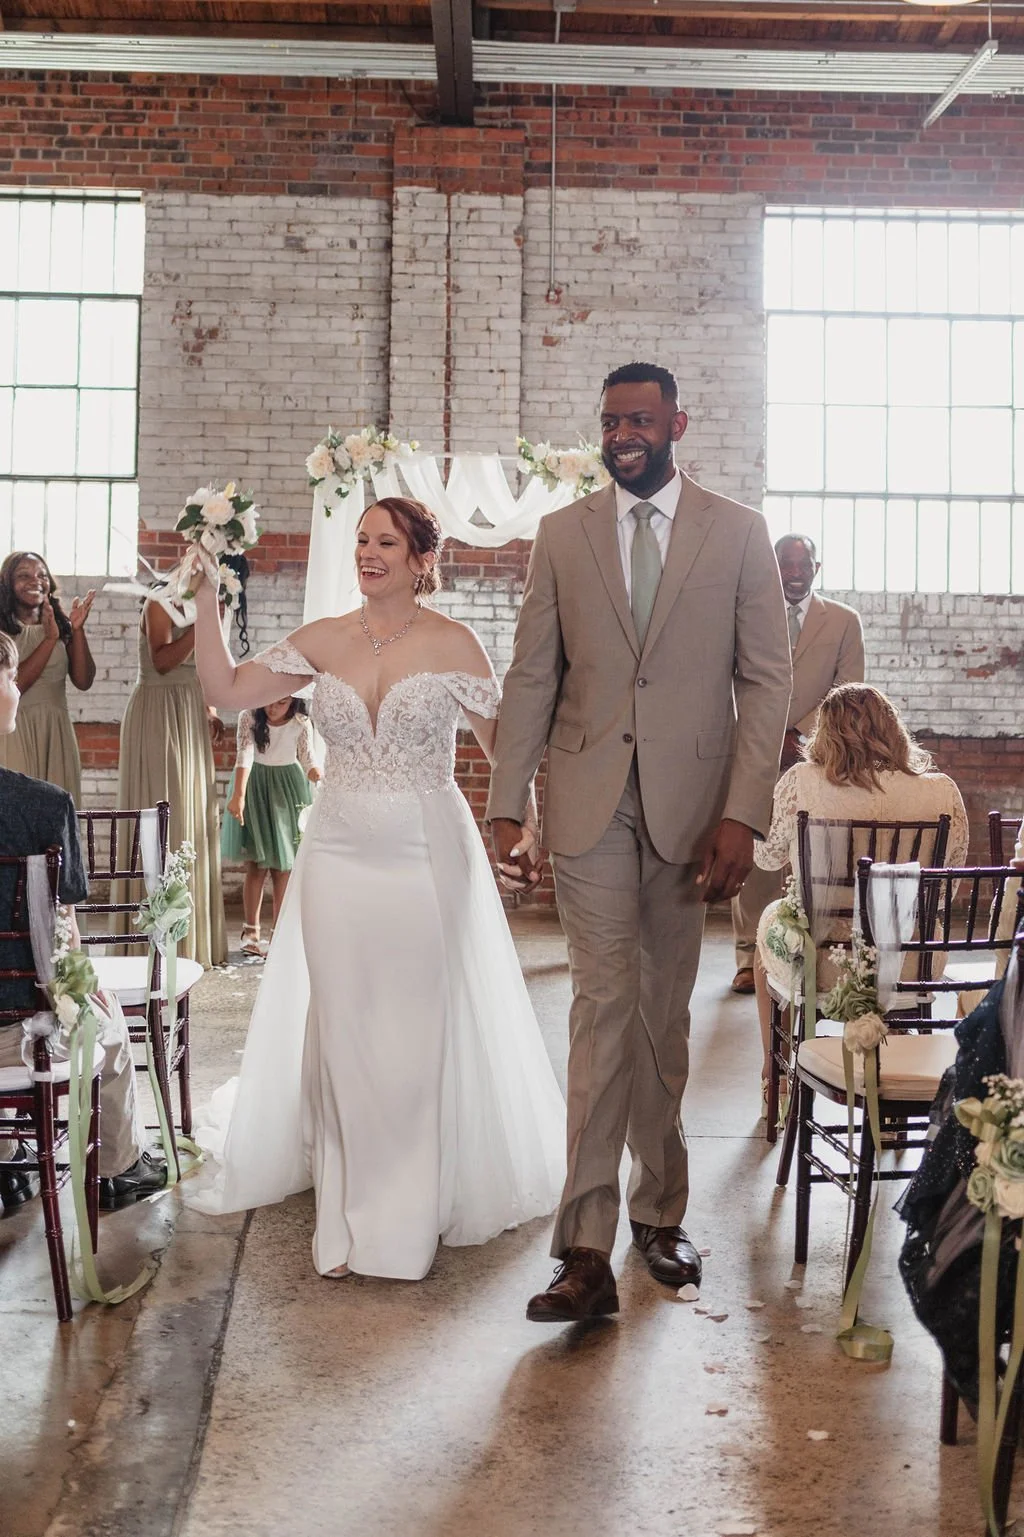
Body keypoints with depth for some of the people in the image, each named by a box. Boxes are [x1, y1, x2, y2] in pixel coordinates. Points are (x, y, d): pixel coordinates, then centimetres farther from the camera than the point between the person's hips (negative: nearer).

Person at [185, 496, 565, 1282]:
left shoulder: (452, 643, -5)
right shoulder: (323, 641, 4)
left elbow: (502, 740, -4)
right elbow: (227, 691, 2)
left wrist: (529, 821, -16)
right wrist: (206, 597, -4)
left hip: (426, 855, -3)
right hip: (340, 854, 3)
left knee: (419, 1034, 5)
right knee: (344, 1033, 8)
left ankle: (409, 1212, 22)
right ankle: (351, 1217, 23)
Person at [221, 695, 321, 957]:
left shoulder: (301, 724, -10)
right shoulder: (249, 717, -14)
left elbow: (308, 761, -10)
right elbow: (245, 756, -23)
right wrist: (238, 796, -35)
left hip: (287, 790, 1)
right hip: (255, 787, -1)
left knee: (283, 864, 3)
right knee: (257, 863, -4)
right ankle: (251, 932, 1)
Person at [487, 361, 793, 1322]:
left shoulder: (738, 533, 3)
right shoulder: (561, 536, 8)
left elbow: (766, 681, 0)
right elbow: (531, 679, 7)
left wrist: (742, 813, -10)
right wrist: (506, 806, -1)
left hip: (690, 804, 0)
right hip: (590, 802, 0)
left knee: (664, 1014, 10)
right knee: (604, 1008, -6)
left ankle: (659, 1212, 27)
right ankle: (588, 1250, -3)